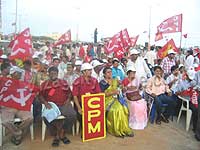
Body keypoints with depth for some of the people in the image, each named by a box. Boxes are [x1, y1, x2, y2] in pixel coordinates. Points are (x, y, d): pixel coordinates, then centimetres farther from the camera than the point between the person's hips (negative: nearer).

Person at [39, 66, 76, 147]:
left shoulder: (64, 82, 15)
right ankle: (56, 135, -8)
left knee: (73, 114, -27)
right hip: (51, 106, -1)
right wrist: (45, 103, -8)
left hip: (63, 105, 1)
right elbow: (40, 96, 10)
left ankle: (62, 134, -7)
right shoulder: (44, 84, 12)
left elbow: (69, 93, 18)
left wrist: (68, 99, -1)